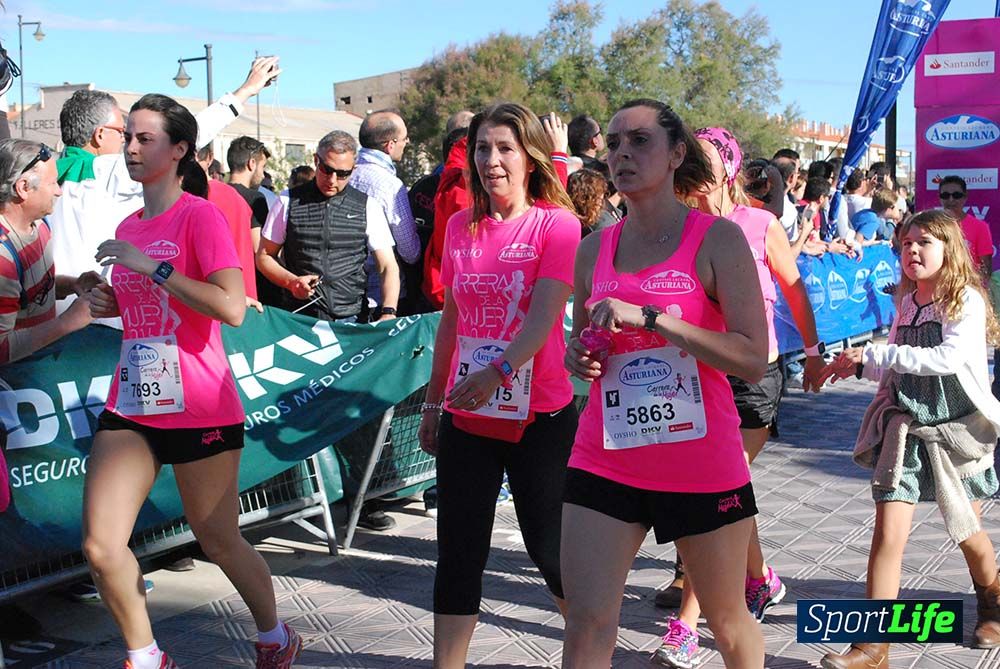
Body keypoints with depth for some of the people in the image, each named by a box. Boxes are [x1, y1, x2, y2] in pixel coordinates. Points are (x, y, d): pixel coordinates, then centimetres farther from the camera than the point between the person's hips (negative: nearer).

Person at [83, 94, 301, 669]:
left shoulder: (200, 214, -10)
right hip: (131, 405, 6)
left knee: (221, 543, 8)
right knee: (101, 546, -5)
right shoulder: (128, 228, 12)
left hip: (200, 410, -6)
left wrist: (152, 266, -22)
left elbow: (233, 308, -24)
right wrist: (112, 304, 7)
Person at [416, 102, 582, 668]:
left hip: (540, 419, -4)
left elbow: (543, 316, -20)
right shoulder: (461, 227, 7)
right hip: (466, 418, 5)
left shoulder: (558, 224, -8)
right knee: (458, 554, 8)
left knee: (552, 552, 6)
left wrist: (498, 370, -36)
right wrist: (434, 399, 18)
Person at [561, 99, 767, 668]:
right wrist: (579, 358, -2)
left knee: (729, 622, 15)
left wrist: (651, 317, -22)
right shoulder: (593, 250, 7)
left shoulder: (718, 240, -7)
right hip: (605, 464, 3)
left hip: (703, 466, -3)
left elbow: (754, 361, -17)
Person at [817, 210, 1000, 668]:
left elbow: (948, 357, -27)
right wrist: (859, 365, -5)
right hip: (905, 425, 3)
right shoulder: (906, 303, 6)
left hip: (956, 428, -3)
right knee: (888, 531, -9)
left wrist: (873, 354, -26)